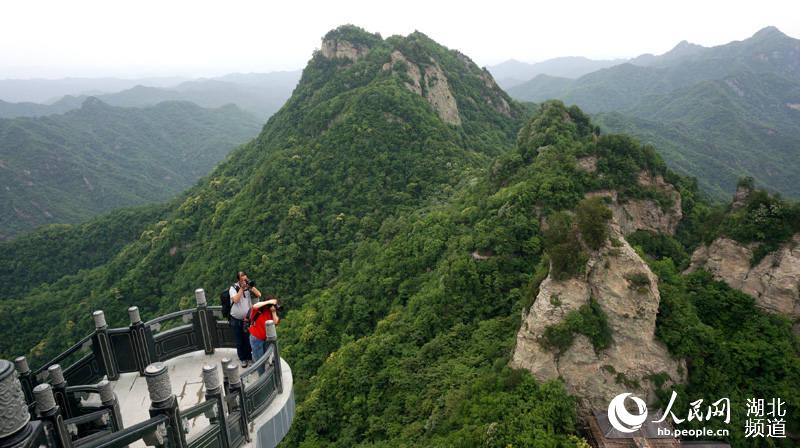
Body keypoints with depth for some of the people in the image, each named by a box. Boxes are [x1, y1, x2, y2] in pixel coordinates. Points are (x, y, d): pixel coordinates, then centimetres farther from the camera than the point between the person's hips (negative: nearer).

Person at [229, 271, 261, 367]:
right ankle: (243, 359, 30)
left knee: (248, 340, 8)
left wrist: (251, 286, -20)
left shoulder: (250, 287, -4)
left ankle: (249, 357, 26)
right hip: (236, 320, -1)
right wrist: (241, 288, -23)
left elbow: (259, 295, -15)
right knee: (239, 341, 12)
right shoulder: (233, 288, -10)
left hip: (247, 319, 1)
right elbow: (236, 300, -25)